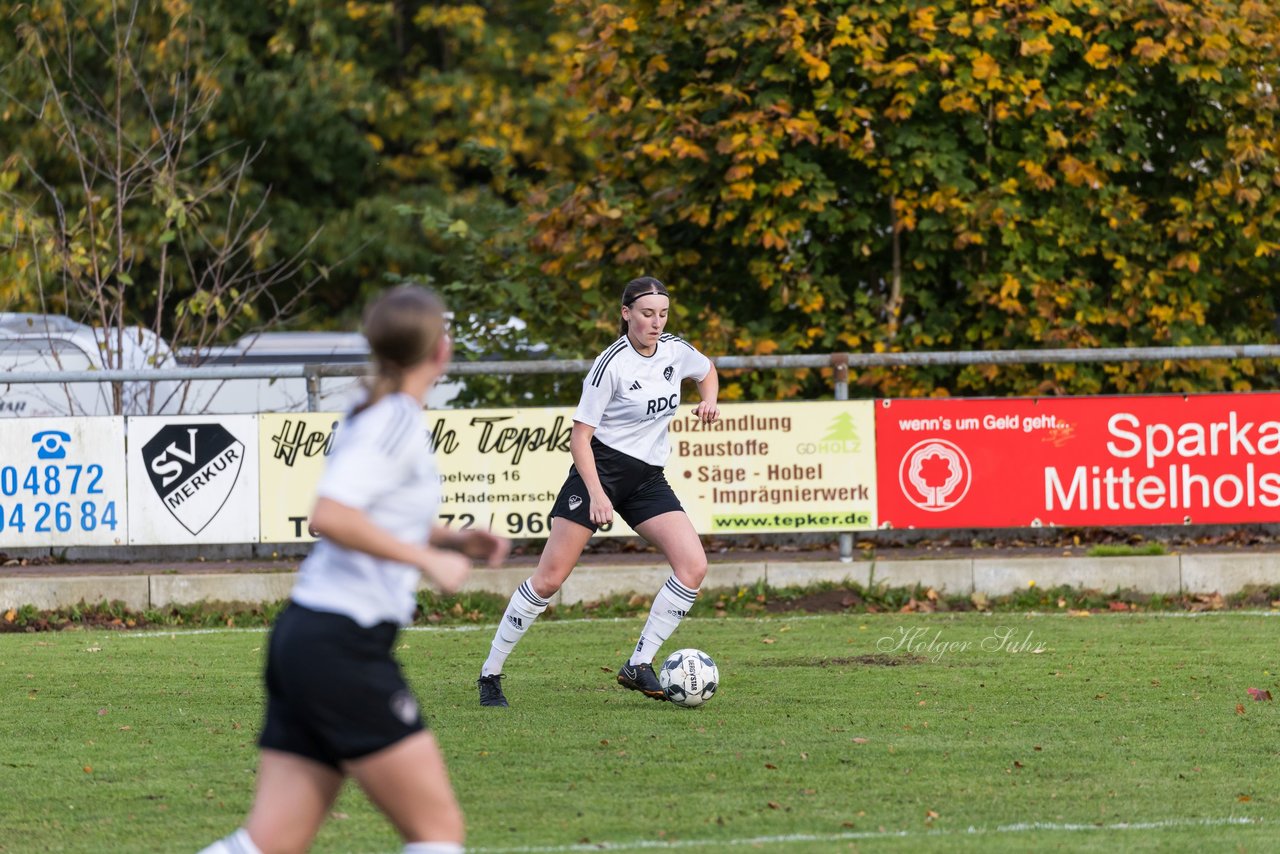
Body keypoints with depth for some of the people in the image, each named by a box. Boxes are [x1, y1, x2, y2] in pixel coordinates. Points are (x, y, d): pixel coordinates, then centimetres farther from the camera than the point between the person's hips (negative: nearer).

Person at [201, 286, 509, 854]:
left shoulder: (376, 418, 16)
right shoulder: (397, 422, -12)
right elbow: (329, 516, -25)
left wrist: (453, 540, 17)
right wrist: (427, 558, -18)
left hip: (303, 637, 9)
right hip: (342, 649, -9)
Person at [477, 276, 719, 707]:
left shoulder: (675, 350, 2)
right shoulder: (612, 364, -16)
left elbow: (706, 371, 26)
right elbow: (580, 435, -15)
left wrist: (709, 400, 4)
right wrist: (596, 493, -25)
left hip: (648, 478, 6)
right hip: (601, 468, -6)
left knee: (693, 566, -13)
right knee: (549, 578, -8)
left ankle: (639, 665, -7)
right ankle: (490, 673, 3)